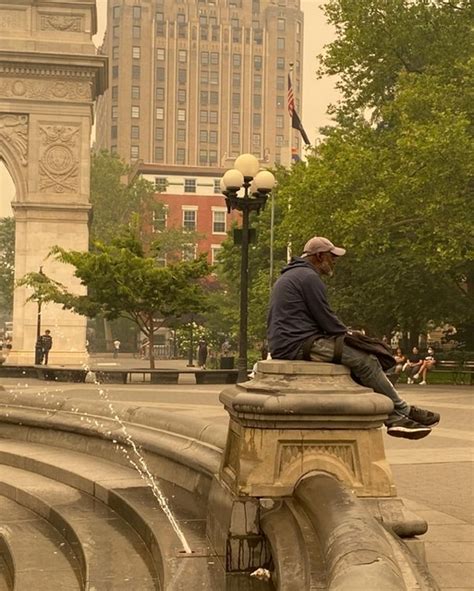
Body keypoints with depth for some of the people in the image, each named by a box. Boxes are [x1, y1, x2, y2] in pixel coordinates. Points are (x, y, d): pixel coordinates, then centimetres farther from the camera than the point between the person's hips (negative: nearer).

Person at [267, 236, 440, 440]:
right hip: (300, 344, -11)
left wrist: (345, 333, 17)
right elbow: (325, 318, -13)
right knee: (364, 360, -13)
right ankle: (403, 411, -1)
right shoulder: (308, 277, -10)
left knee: (359, 357, 7)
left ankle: (395, 420, 0)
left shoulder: (289, 276, 24)